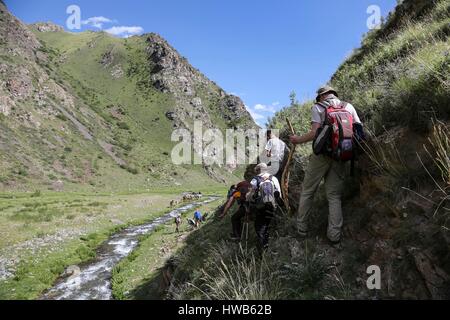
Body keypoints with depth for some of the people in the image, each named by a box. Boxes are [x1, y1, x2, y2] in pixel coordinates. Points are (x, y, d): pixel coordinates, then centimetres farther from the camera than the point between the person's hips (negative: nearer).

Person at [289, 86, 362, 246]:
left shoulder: (318, 107, 2)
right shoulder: (348, 106, 13)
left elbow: (315, 132, -10)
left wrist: (298, 140, 3)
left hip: (322, 154, -3)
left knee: (307, 191, 9)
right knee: (334, 195, 8)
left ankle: (301, 227, 15)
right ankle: (334, 234, 3)